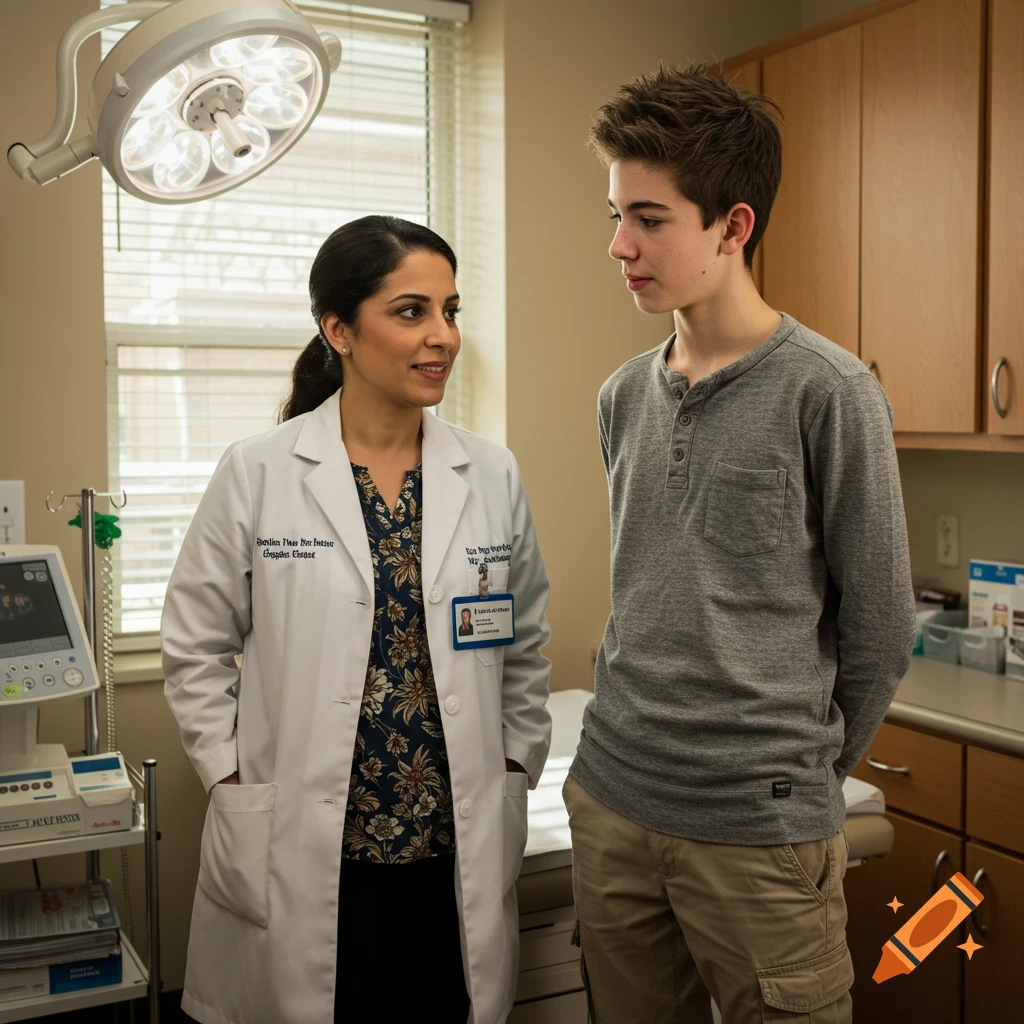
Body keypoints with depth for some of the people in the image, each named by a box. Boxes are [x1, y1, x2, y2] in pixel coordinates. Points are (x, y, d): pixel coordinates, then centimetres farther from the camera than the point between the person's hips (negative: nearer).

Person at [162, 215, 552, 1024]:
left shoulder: (493, 475, 0)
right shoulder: (258, 474, -7)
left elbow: (526, 648, 10)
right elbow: (196, 648, 2)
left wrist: (514, 771, 5)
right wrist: (236, 786, -3)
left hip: (458, 849, 2)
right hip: (301, 855, -2)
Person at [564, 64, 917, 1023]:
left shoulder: (829, 394, -12)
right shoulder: (624, 395, 6)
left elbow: (878, 630, -6)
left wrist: (805, 773, 3)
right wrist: (635, 734, 12)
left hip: (760, 832, -5)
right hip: (609, 799, 6)